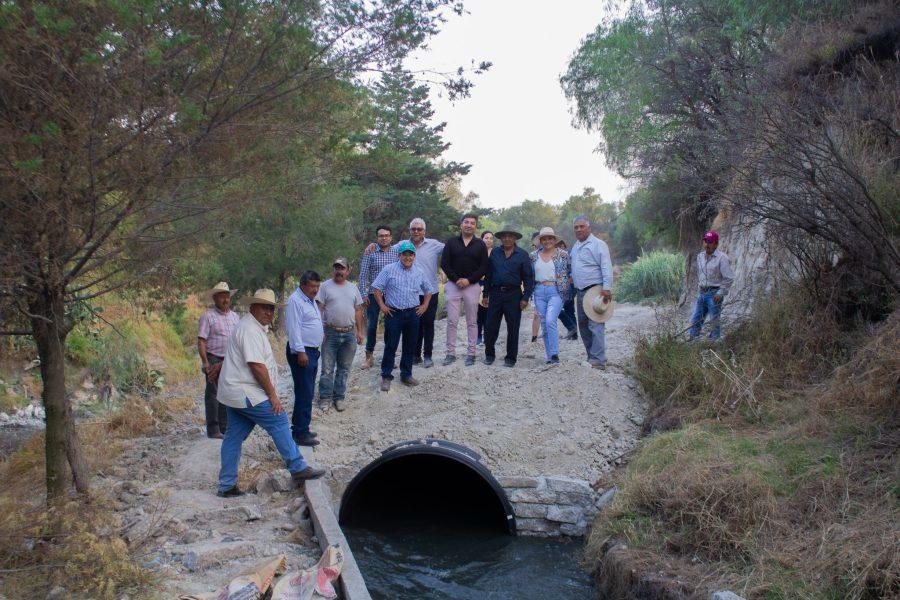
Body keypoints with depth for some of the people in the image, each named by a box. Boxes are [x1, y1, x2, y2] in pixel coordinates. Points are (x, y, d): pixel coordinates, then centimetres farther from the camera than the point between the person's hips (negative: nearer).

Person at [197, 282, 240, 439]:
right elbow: (201, 341, -11)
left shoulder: (234, 316, 13)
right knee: (213, 395, 0)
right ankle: (213, 430, 5)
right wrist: (205, 362, -18)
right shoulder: (208, 316, -6)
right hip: (214, 360, -6)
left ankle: (225, 428, 18)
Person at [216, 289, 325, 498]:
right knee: (279, 422, -6)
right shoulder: (250, 330, -16)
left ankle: (226, 486, 16)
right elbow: (256, 365, -21)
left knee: (234, 437, 11)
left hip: (234, 393, 11)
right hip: (246, 394, -11)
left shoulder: (255, 327, 18)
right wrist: (273, 395, -18)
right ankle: (298, 468, -1)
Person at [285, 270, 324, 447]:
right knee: (304, 394, -9)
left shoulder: (311, 300, 17)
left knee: (306, 393, 16)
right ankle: (300, 433, -4)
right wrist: (300, 351, -23)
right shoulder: (295, 301, -14)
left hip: (312, 351, 10)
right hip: (302, 352, -10)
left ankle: (299, 427, 26)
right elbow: (293, 328, -20)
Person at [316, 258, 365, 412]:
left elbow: (358, 311, 14)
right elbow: (319, 309, -4)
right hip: (330, 333, -3)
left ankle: (339, 397, 19)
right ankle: (325, 398, 10)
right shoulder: (325, 286, -1)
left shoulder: (353, 288, 11)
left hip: (349, 334, 4)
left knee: (344, 369, 9)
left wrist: (360, 332, 9)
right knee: (327, 369, 0)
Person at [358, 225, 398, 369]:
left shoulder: (397, 253, 4)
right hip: (374, 294, -2)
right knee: (372, 325, 2)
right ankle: (369, 355, 17)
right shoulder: (370, 253, -1)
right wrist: (364, 295, -7)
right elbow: (363, 275, -2)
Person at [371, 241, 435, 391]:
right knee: (391, 346, -1)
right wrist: (382, 306, -6)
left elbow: (428, 291, 22)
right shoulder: (389, 270, -2)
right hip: (394, 313, -4)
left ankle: (406, 374, 22)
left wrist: (424, 306, 11)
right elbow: (376, 288, -2)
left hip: (413, 314, 4)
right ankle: (386, 376, 8)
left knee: (410, 346, 10)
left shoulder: (419, 273, 9)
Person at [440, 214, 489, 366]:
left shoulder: (480, 245, 6)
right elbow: (444, 263, 1)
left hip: (472, 286, 0)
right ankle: (451, 353, 5)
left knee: (472, 322, 3)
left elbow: (484, 267, 2)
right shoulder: (451, 242, 6)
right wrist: (456, 279, -11)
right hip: (453, 285, 0)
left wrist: (469, 280, -11)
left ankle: (471, 353, 9)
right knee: (452, 321, -1)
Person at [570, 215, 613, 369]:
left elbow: (606, 268, -13)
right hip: (580, 291, 9)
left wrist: (606, 287, -21)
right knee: (583, 326, 11)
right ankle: (592, 357, 19)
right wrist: (571, 277, 16)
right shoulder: (575, 246, 18)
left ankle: (598, 361, -12)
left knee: (595, 326, -12)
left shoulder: (598, 244, -7)